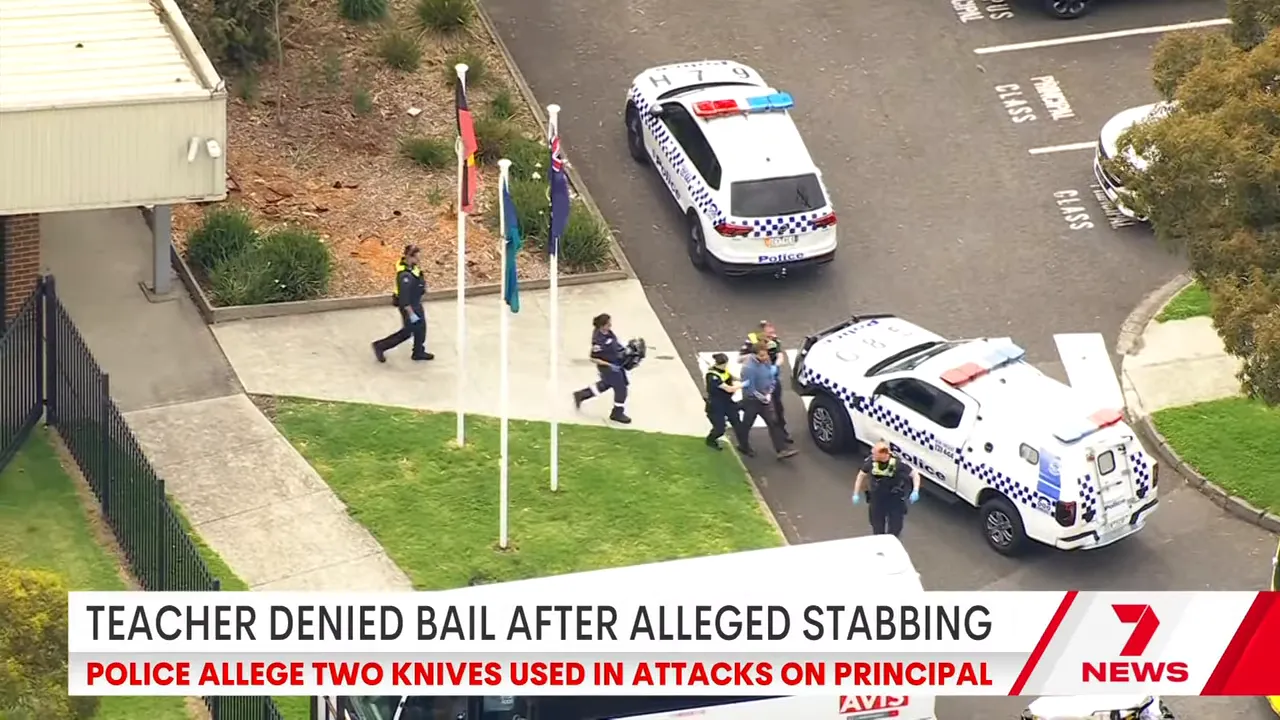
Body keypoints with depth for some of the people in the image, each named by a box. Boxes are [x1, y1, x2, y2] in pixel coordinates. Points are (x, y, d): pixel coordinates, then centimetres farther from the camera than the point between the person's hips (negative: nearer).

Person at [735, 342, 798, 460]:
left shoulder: (766, 362, -2)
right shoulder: (749, 367, -26)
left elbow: (772, 378, 10)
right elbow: (748, 386, -25)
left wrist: (769, 394, -4)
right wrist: (761, 397, -17)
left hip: (766, 398, 6)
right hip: (752, 400, -6)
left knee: (774, 423, 0)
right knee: (747, 424, 12)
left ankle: (782, 450, -2)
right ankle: (744, 446, 35)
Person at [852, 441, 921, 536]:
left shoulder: (897, 464, -25)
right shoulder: (871, 461, -16)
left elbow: (915, 475, -14)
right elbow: (861, 475, 3)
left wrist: (915, 491, -29)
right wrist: (856, 494, 5)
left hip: (895, 500, -2)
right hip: (877, 500, 2)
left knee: (894, 530, 7)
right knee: (878, 530, 13)